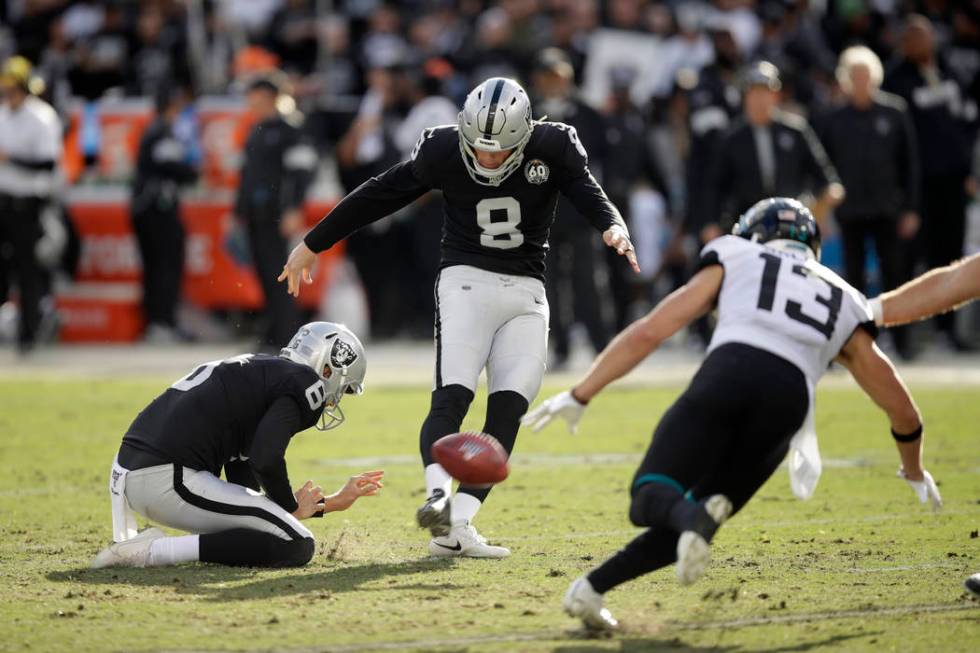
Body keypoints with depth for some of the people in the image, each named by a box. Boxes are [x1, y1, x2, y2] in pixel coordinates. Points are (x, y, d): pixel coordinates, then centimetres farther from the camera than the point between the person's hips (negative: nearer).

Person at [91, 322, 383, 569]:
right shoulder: (304, 383, 0)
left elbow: (243, 484, 27)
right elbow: (266, 460, -17)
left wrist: (331, 502, 32)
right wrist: (292, 508, 3)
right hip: (170, 482, -10)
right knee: (297, 546, -6)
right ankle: (154, 551, -16)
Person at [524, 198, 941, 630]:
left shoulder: (733, 263, 30)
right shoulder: (845, 306, 37)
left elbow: (647, 334, 21)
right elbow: (901, 408, 40)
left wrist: (578, 397, 23)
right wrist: (914, 472, 57)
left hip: (728, 372, -2)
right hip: (787, 399, 2)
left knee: (651, 498, -1)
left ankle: (694, 519, -37)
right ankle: (593, 587, -5)